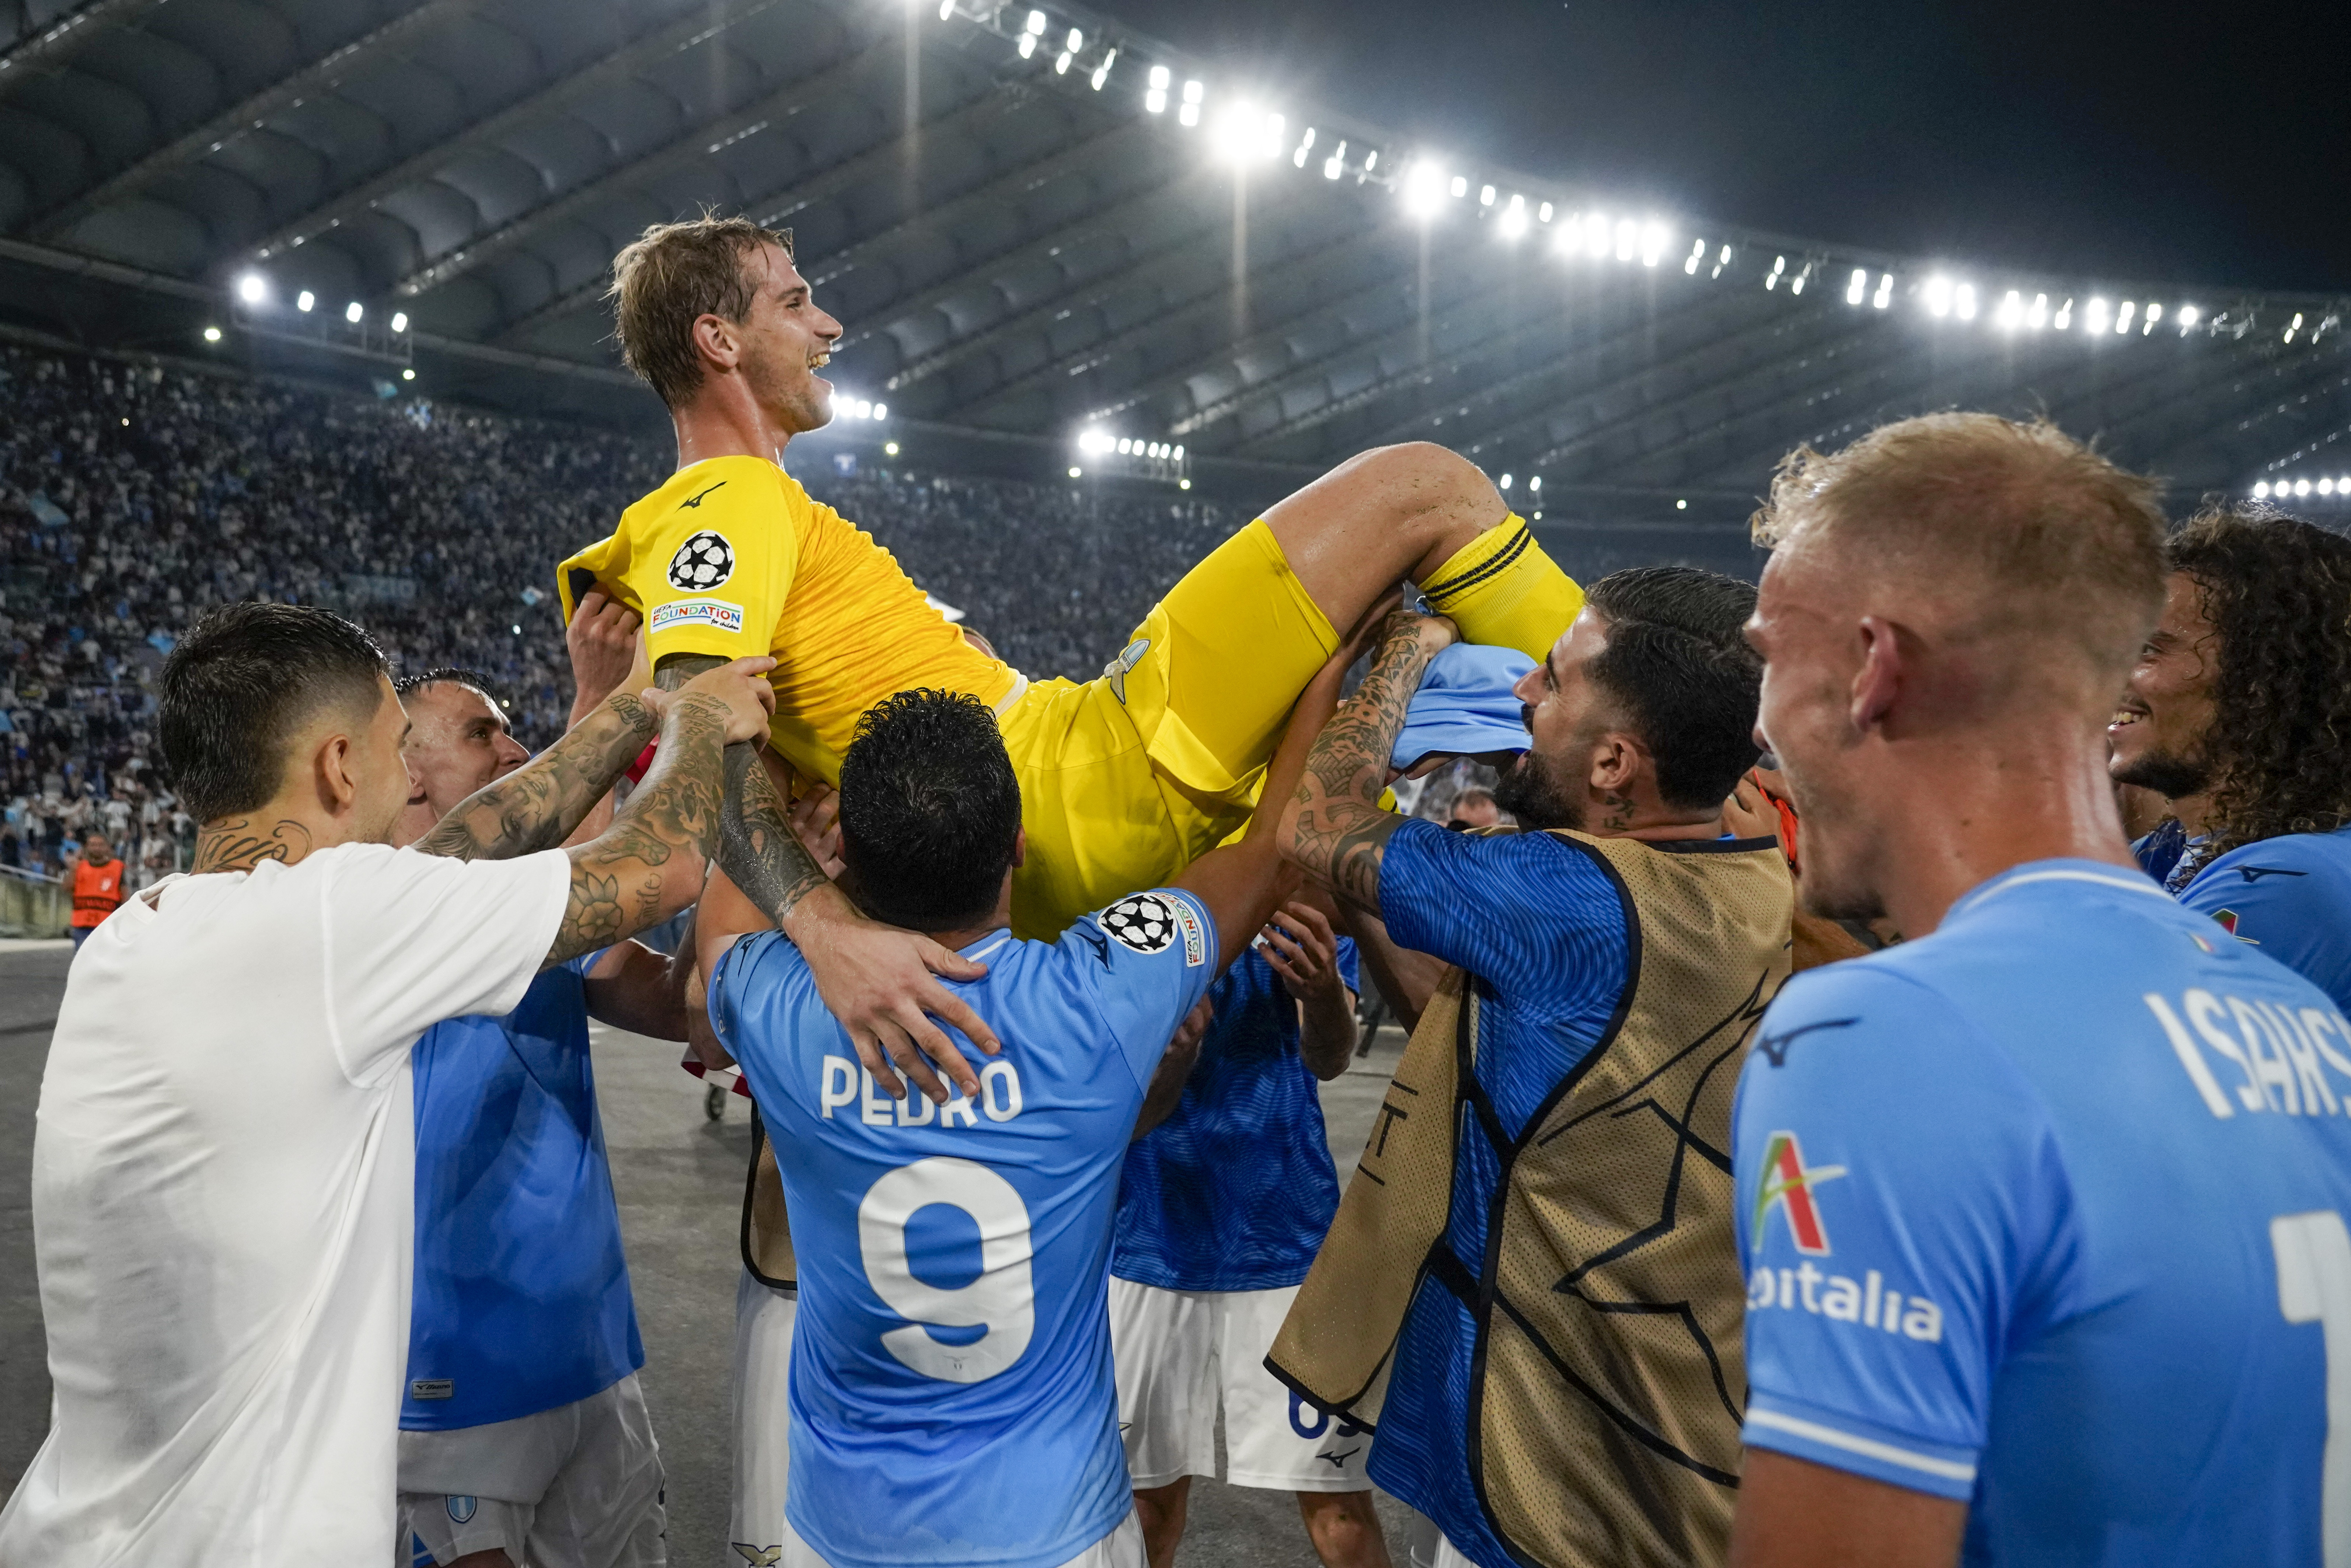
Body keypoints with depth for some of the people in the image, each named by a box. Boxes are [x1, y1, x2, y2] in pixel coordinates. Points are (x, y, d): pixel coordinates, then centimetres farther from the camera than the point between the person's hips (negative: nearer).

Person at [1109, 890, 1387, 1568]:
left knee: (1339, 1506, 2)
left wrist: (1323, 993, -40)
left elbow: (1329, 1059, -16)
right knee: (1150, 1490, 13)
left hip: (1285, 1229, 0)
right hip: (1146, 1232, 1)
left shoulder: (1301, 883, -4)